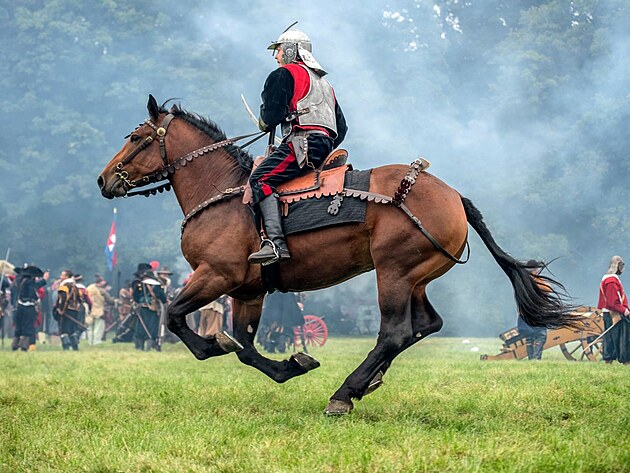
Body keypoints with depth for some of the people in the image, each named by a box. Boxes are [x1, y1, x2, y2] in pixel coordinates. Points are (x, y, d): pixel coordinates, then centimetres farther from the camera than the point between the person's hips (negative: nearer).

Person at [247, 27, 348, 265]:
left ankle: (276, 242, -39)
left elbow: (271, 115, -8)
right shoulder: (323, 82, 33)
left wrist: (264, 123, 15)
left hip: (303, 141, -10)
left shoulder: (284, 74, 5)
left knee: (260, 179, -19)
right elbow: (341, 127, 32)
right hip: (326, 144, 10)